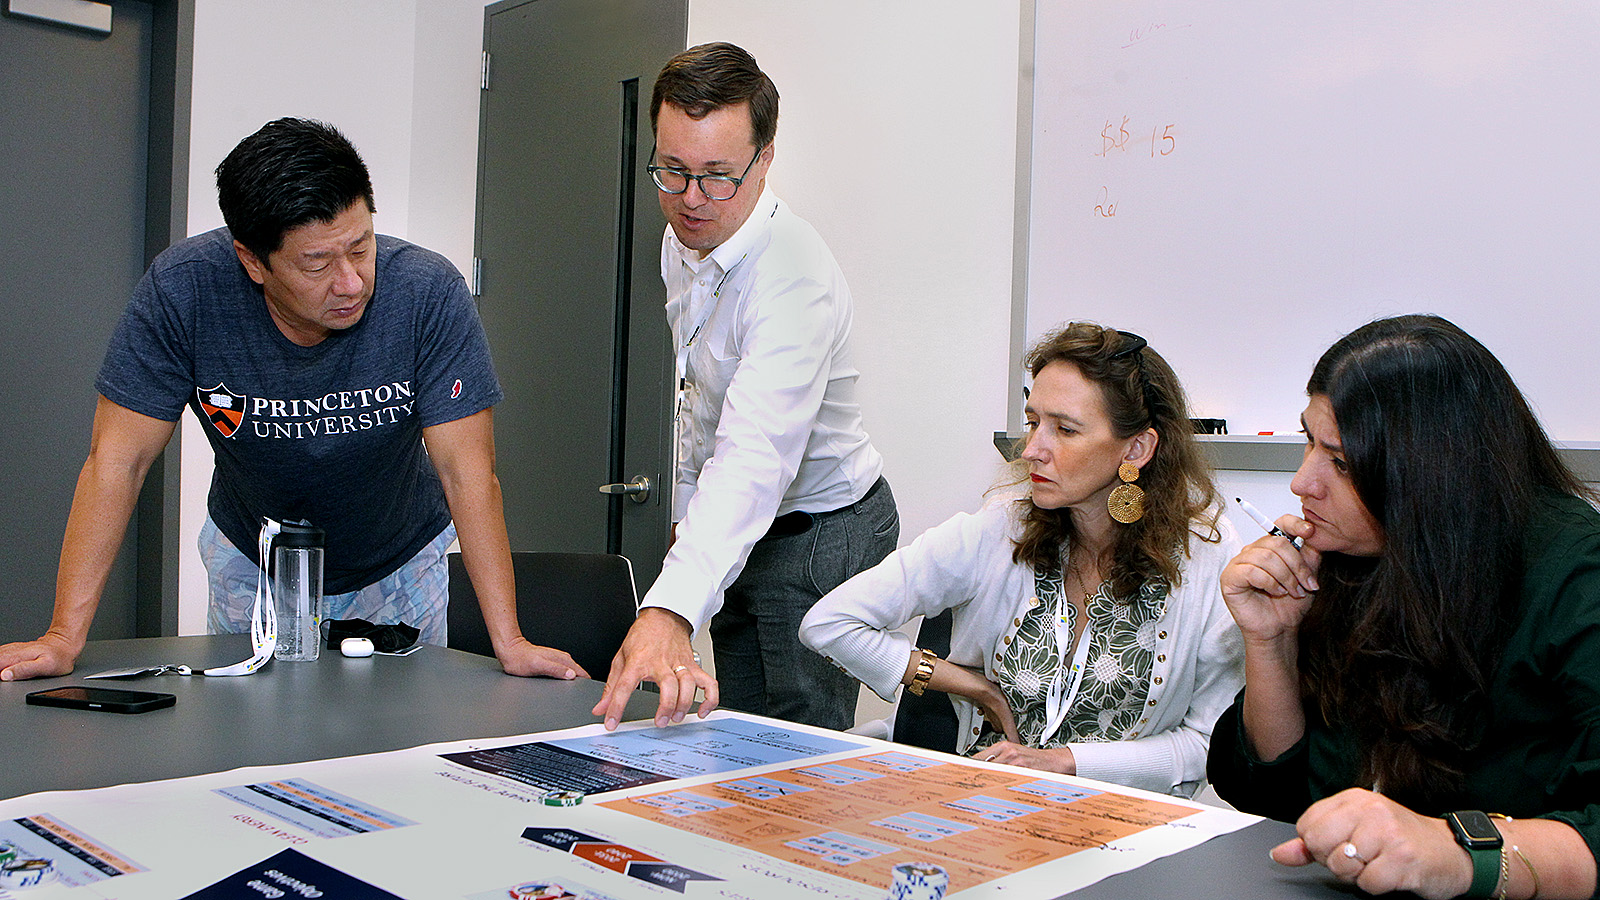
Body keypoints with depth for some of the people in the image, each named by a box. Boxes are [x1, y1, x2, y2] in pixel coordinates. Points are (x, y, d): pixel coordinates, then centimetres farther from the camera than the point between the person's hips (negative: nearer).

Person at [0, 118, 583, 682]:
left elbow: (467, 474, -28)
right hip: (250, 563, 1)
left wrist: (509, 643, -34)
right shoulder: (181, 289, -27)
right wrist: (65, 636, -26)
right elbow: (117, 462, -21)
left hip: (396, 569, 0)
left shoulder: (429, 293, -30)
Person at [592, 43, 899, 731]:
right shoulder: (682, 241, -3)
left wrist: (670, 610, -55)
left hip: (820, 531, -8)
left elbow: (756, 457, -44)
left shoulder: (795, 275, -31)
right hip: (736, 536, 8)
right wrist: (687, 509, 16)